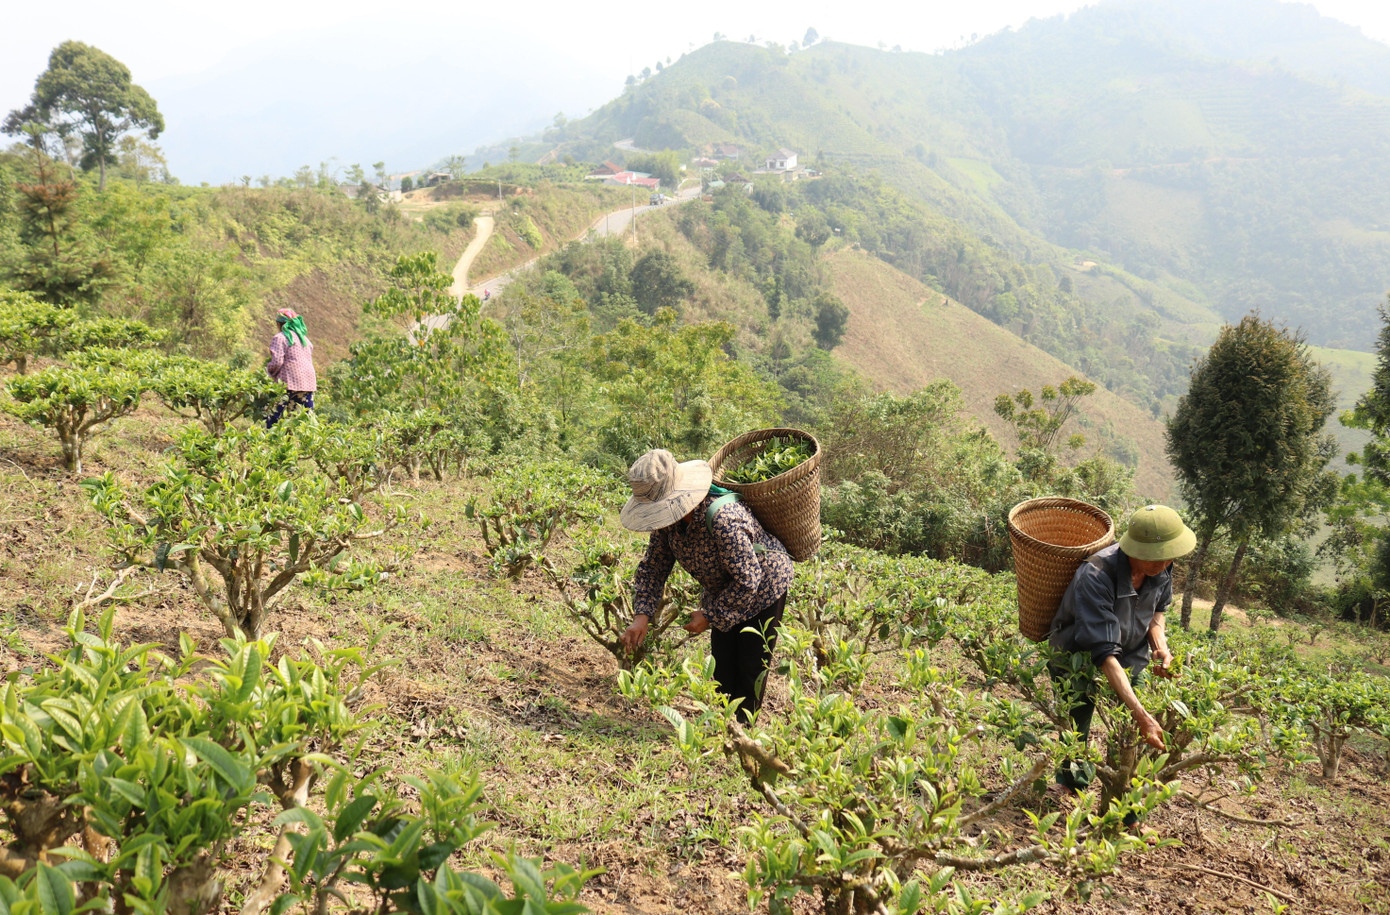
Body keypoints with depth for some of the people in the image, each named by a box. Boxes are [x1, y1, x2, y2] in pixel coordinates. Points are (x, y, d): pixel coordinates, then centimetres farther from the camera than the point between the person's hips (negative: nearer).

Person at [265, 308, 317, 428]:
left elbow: (277, 362, -12)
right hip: (309, 383, 7)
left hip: (289, 383, -7)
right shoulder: (304, 337, 20)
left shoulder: (280, 338, -4)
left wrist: (268, 370, 7)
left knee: (273, 418, -5)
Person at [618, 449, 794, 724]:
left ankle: (742, 725, 19)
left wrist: (710, 616, -25)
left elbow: (747, 582, -33)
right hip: (725, 592, 7)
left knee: (751, 666, 1)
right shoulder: (669, 517, -17)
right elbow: (653, 566, -6)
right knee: (722, 662, 13)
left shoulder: (723, 521, -41)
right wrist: (642, 615, -17)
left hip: (763, 589, -7)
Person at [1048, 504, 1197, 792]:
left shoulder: (1162, 568, -18)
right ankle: (1073, 785, 28)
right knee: (1076, 729, 2)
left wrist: (1160, 647, -14)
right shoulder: (1095, 577, -38)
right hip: (1078, 655, -5)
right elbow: (1105, 654, -40)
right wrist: (1142, 717, -44)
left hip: (1132, 653, 5)